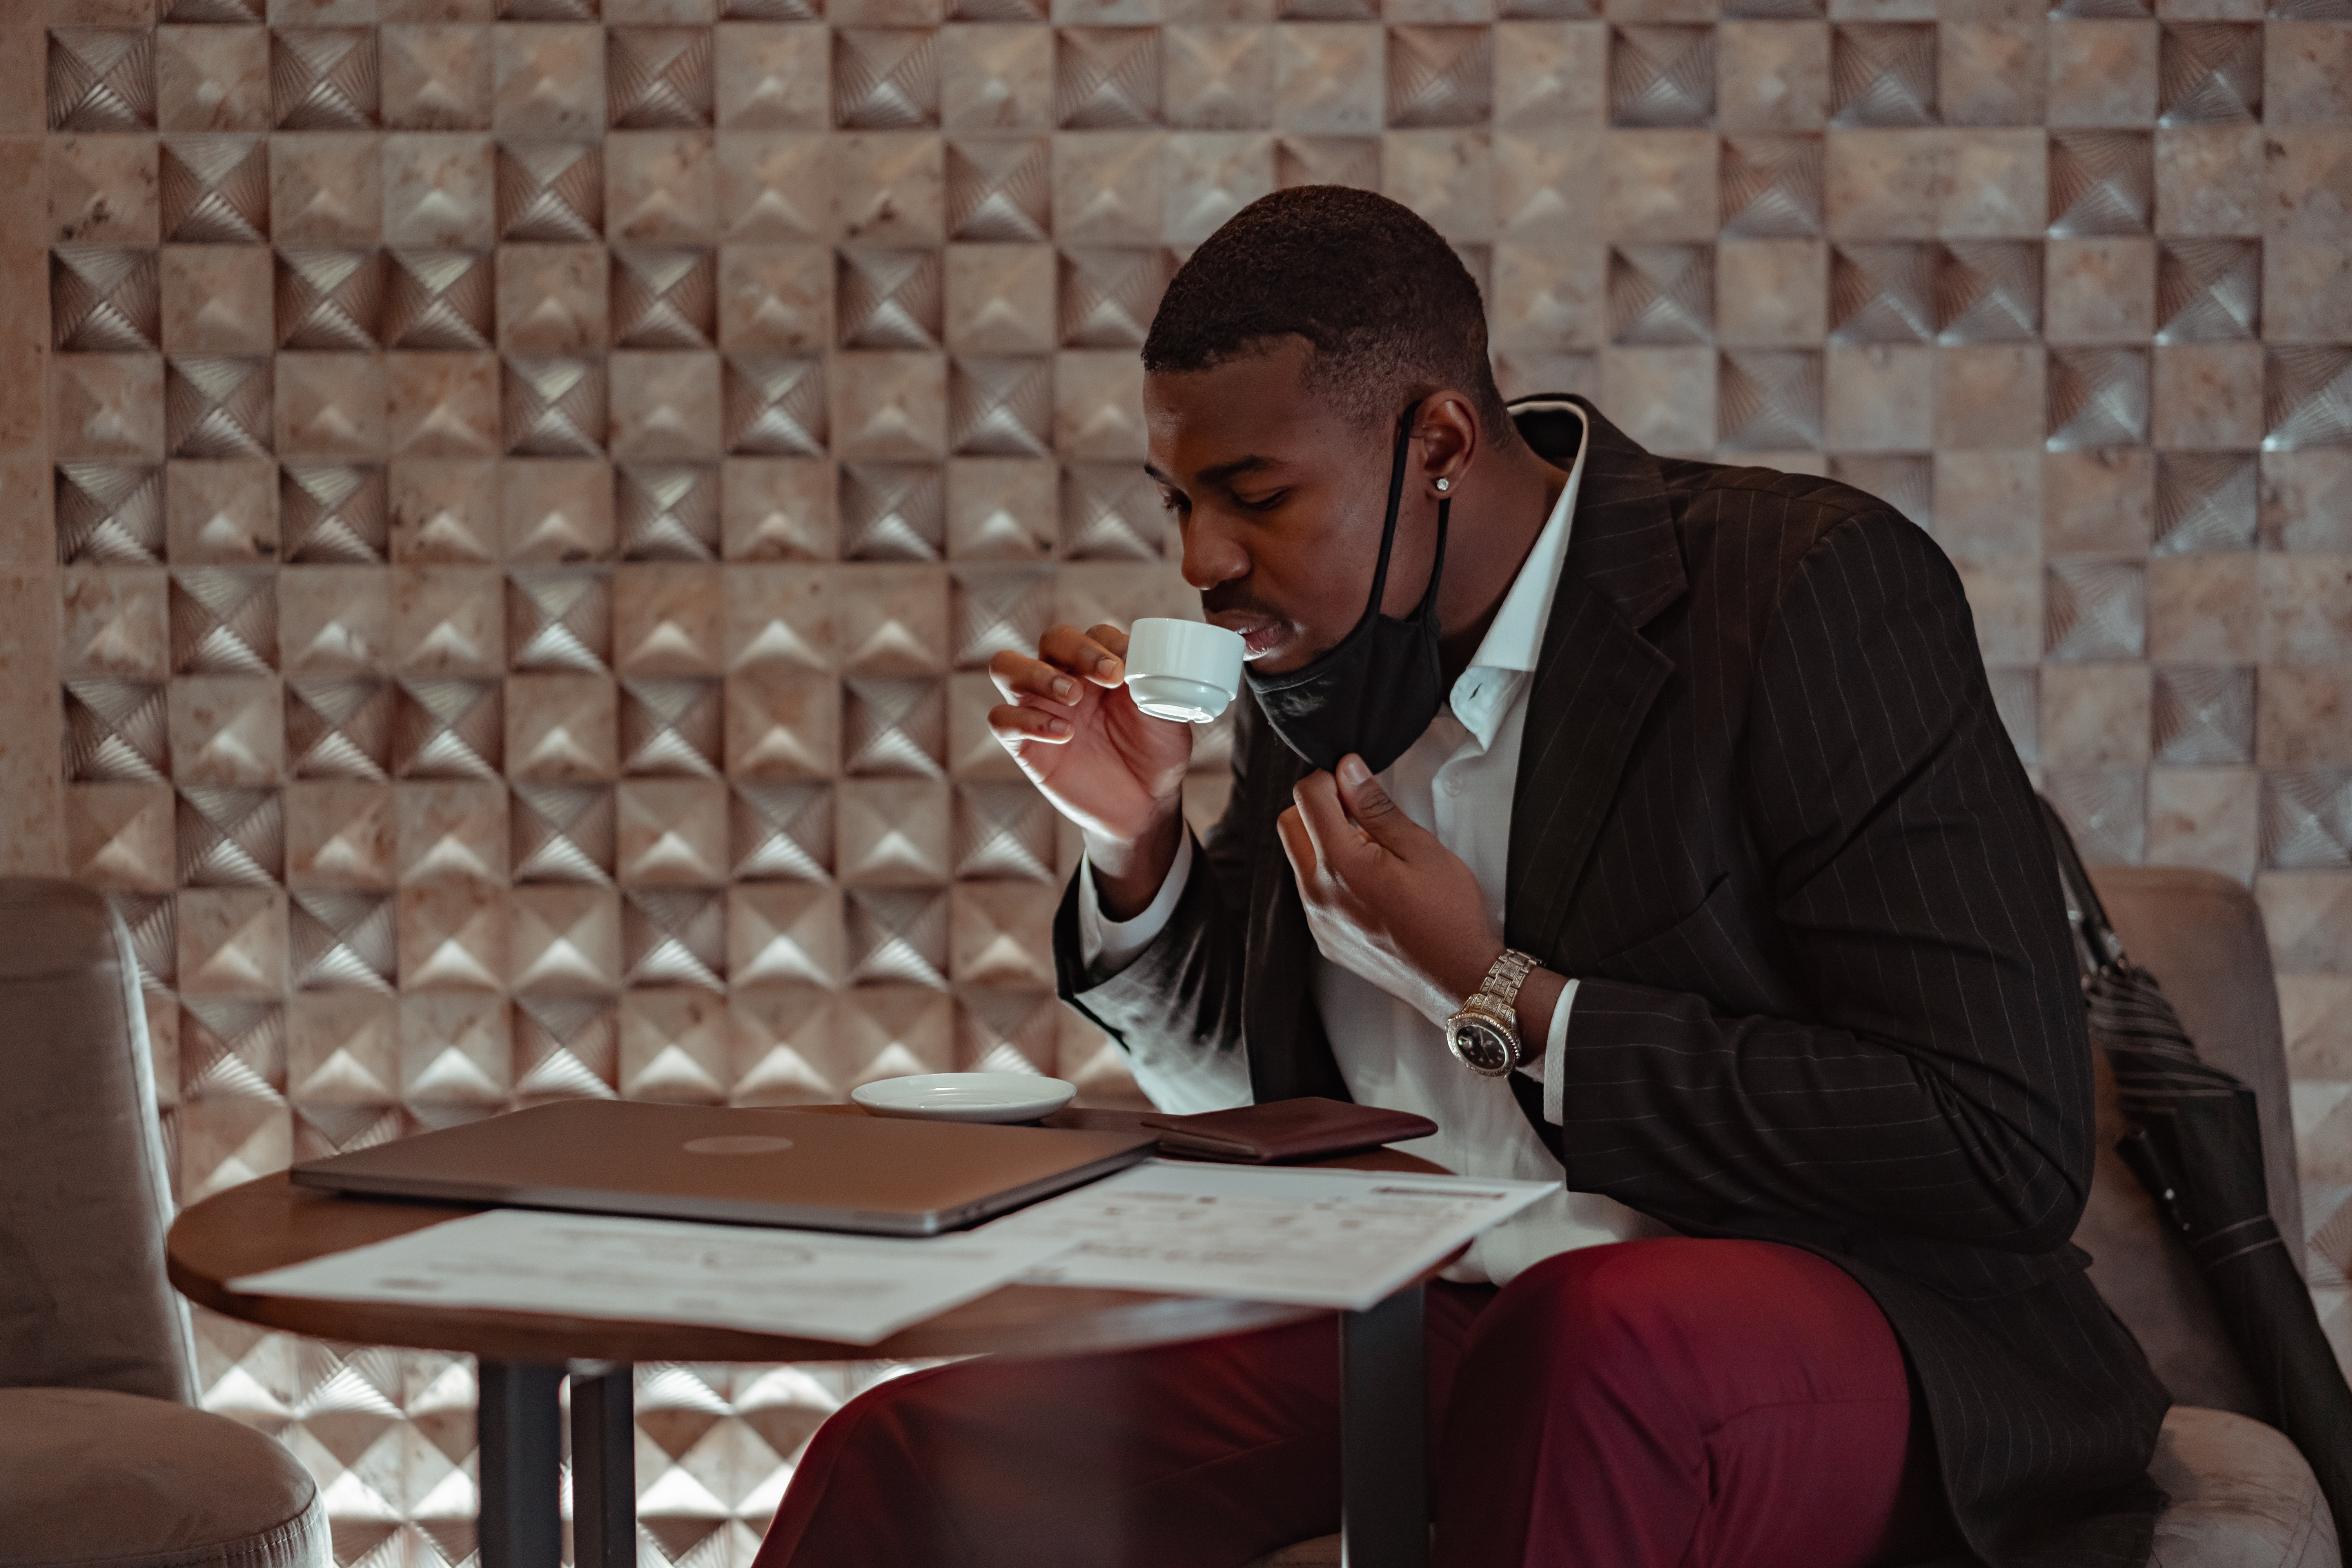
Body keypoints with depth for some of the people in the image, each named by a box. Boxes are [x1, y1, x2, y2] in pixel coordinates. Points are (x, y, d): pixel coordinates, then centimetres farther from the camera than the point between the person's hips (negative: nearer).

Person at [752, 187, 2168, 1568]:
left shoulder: (1818, 590, -12)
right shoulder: (1325, 663, 9)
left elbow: (2011, 1155, -18)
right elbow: (1247, 1095, 23)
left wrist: (1500, 998, -18)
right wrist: (1136, 842, 2)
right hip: (1412, 1333, 5)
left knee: (1595, 1336, -40)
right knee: (908, 1454, -15)